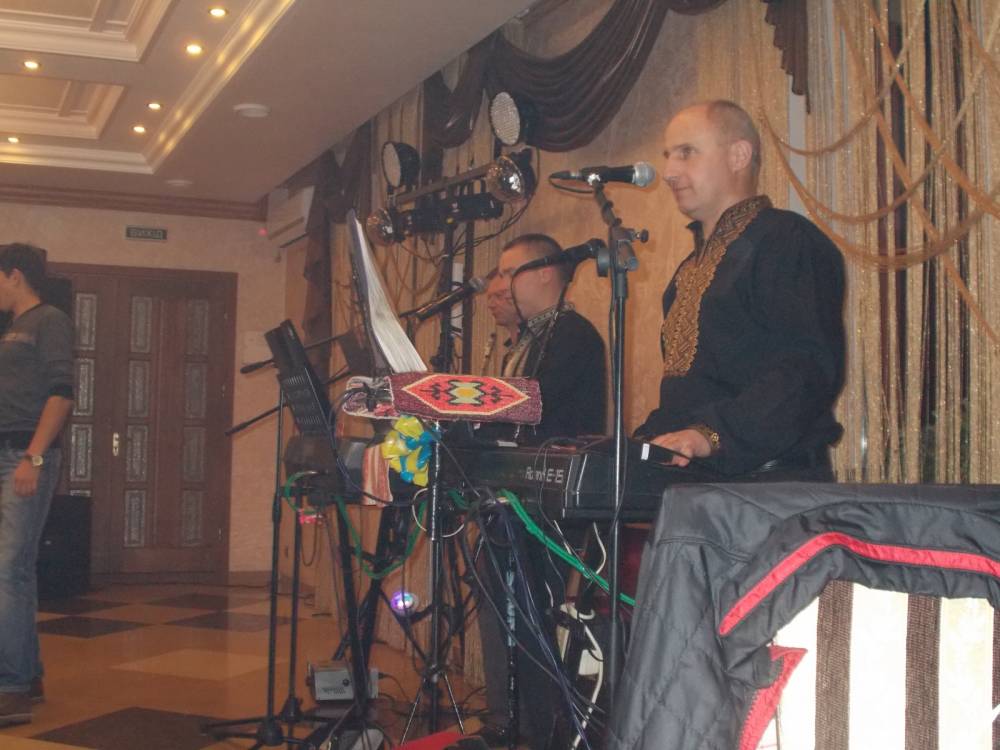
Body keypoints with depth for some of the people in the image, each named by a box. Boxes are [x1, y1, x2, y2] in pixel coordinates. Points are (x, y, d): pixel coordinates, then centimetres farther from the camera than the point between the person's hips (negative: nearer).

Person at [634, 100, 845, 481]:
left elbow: (809, 367, -19)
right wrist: (642, 444, 9)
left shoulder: (790, 241, -6)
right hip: (693, 482, 8)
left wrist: (713, 434, -28)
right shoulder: (692, 268, 23)